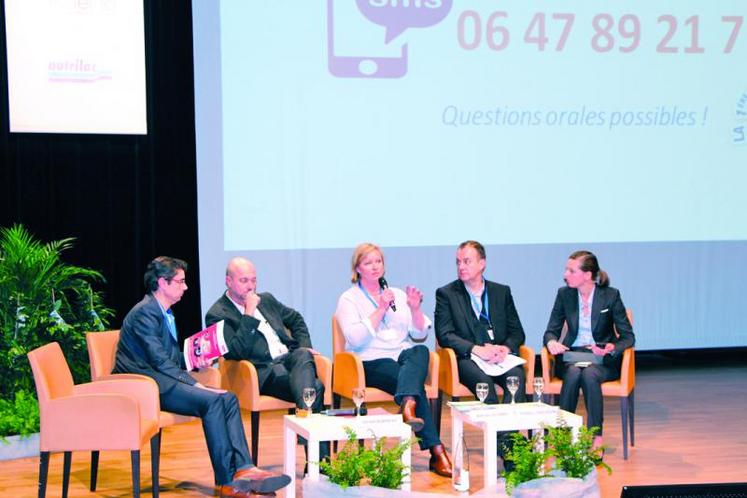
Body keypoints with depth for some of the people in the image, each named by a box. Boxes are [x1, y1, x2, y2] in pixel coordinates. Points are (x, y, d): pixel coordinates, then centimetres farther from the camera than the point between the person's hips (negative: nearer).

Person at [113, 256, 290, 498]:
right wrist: (195, 385, -21)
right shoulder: (145, 313, -13)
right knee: (212, 401, -26)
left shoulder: (164, 313, 19)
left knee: (228, 398, -10)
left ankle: (243, 469, -23)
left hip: (161, 380, 10)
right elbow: (159, 361, -20)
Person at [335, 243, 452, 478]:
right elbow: (355, 338, -10)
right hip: (372, 362, -4)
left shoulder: (398, 294, 21)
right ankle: (436, 452, -39)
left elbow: (420, 335, 13)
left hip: (405, 357, 4)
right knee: (415, 383, -33)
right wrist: (381, 309, -13)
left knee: (420, 351, -35)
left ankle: (408, 405, -56)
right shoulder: (349, 299, 8)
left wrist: (415, 309, -5)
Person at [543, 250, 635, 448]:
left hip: (603, 359, -2)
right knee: (573, 373, -33)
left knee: (589, 374, -36)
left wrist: (612, 348, -25)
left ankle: (596, 438, -32)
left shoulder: (610, 295, -5)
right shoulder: (564, 294, 2)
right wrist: (551, 342, -20)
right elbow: (551, 331, 5)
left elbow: (628, 336, -3)